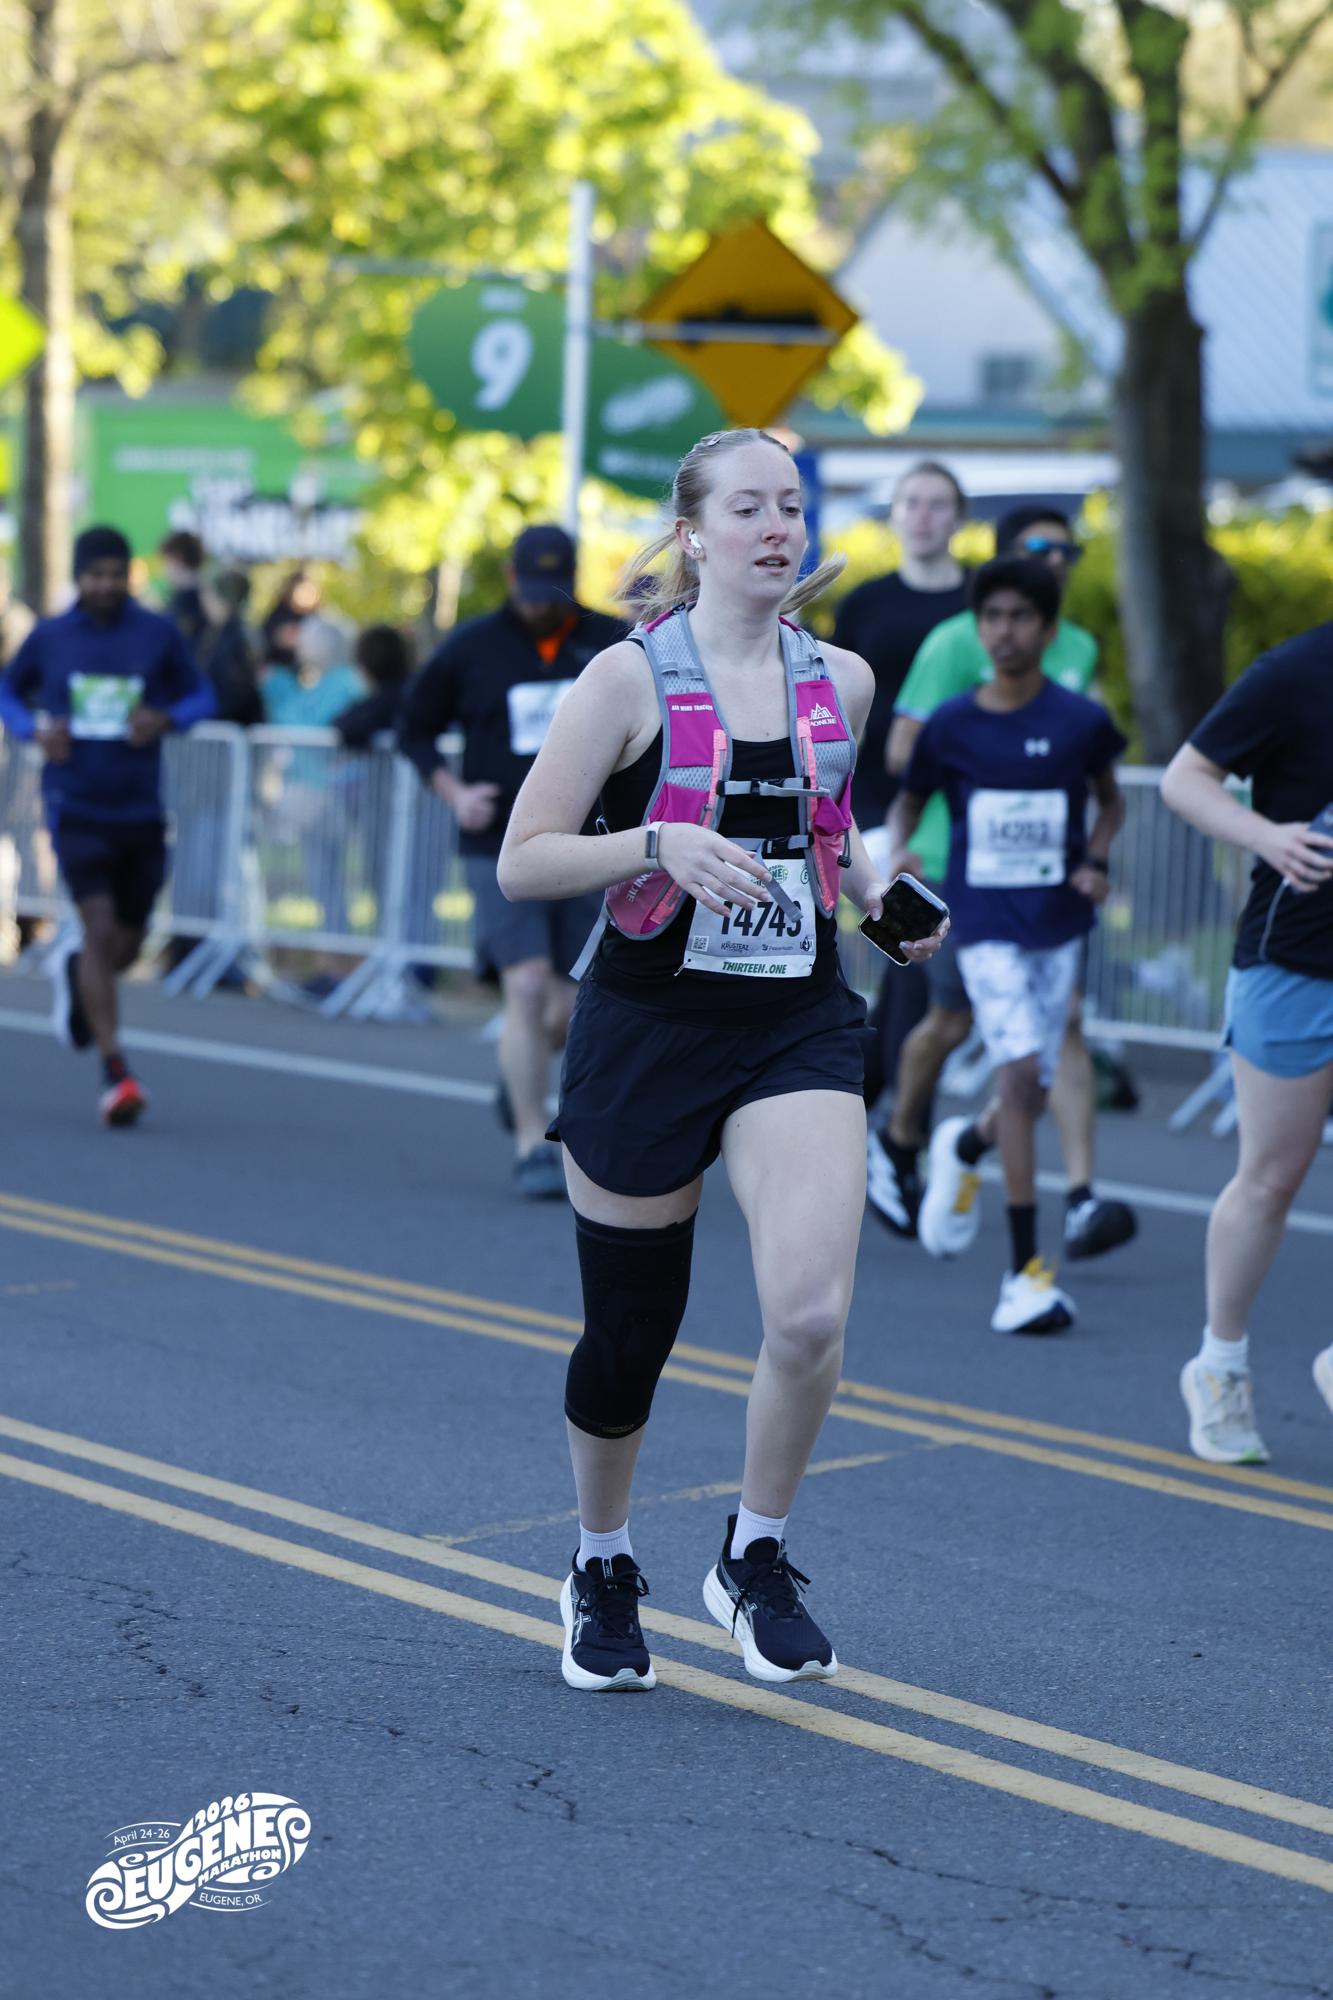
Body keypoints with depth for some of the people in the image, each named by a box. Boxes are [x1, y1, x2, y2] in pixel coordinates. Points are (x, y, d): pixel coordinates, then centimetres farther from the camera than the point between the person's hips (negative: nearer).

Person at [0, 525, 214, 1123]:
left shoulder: (157, 635, 0)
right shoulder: (48, 637, 1)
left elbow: (199, 695, 9)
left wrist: (166, 719, -12)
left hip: (140, 810, 2)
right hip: (75, 809, -2)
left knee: (128, 944, 13)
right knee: (101, 930, -15)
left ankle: (74, 970, 50)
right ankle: (115, 1074, -13)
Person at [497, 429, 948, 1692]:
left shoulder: (841, 682, 6)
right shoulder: (631, 678, -6)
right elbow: (521, 863, -8)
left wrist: (872, 887, 4)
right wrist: (660, 843, -22)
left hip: (799, 1028, 2)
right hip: (647, 1025, -2)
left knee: (811, 1311, -18)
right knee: (628, 1337, 8)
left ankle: (755, 1559, 8)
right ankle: (601, 1574, 34)